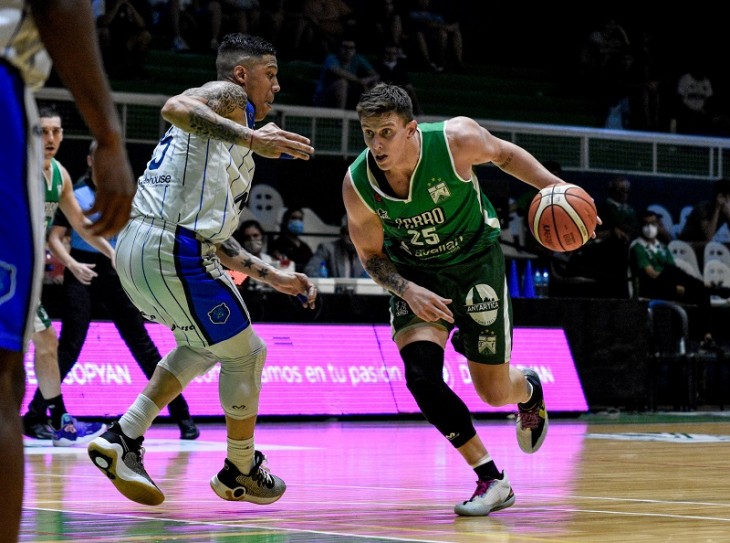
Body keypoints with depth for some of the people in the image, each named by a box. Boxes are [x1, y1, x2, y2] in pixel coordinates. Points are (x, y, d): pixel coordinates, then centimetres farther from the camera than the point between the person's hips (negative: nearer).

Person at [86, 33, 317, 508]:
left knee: (205, 345, 28)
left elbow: (214, 239, 30)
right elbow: (176, 107, -21)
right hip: (172, 250, -10)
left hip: (133, 251, 10)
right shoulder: (229, 96, 4)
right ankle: (241, 473, 23)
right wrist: (251, 138, -30)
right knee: (246, 353, 8)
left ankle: (124, 440, 16)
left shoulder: (228, 131, 30)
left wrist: (274, 277, 31)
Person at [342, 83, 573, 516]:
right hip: (415, 273, 1)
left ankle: (529, 388, 44)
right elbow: (371, 255, -6)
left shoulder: (456, 140, -28)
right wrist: (407, 291, -24)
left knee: (494, 391, 3)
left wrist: (551, 184, -16)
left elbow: (503, 154, -4)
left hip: (475, 260, -1)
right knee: (420, 374, -22)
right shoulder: (357, 184, -23)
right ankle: (492, 480, -8)